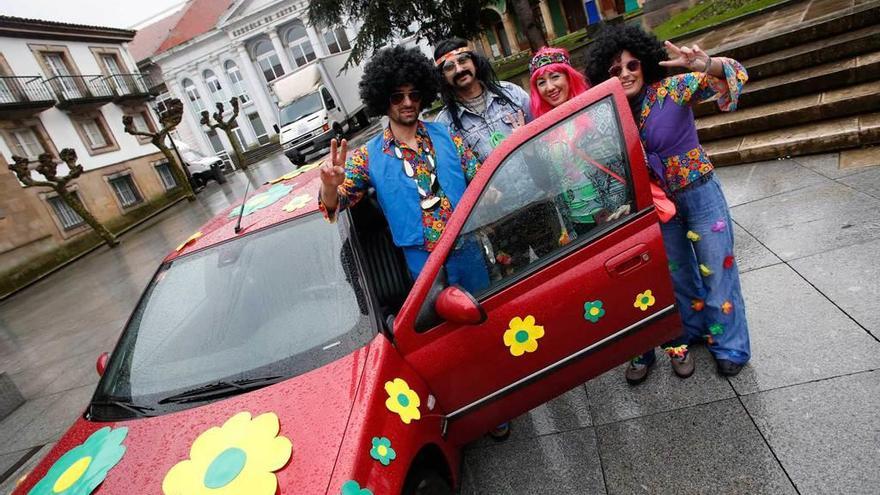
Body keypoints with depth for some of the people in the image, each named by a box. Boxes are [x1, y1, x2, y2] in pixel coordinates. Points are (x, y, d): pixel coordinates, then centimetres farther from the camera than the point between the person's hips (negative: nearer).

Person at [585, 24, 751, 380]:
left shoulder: (672, 89, -15)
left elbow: (734, 77, -23)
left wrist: (703, 64, -43)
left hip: (699, 194, -3)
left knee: (717, 271, 9)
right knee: (678, 277, 19)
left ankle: (730, 347, 29)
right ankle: (689, 335, 42)